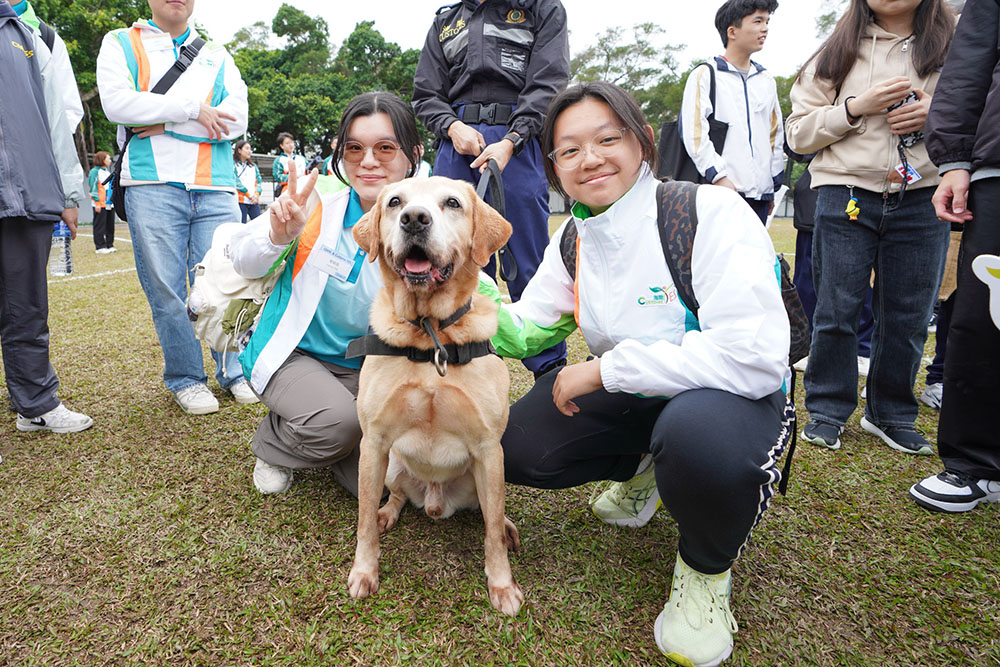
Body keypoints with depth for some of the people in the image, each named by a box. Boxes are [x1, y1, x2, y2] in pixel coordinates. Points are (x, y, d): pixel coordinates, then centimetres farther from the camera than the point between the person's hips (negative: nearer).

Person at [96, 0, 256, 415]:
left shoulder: (217, 55, 20)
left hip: (216, 188, 1)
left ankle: (235, 371, 14)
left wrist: (161, 122, -5)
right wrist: (194, 110, -7)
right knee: (166, 289, 0)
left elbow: (236, 120, 3)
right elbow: (116, 102, -4)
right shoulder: (119, 43, 16)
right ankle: (185, 379, 14)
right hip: (153, 185, -1)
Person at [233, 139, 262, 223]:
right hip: (240, 200, -5)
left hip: (254, 201, 5)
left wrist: (257, 194, -7)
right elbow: (236, 182, -7)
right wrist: (250, 195, -11)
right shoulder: (233, 165, 3)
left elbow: (259, 181, 12)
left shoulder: (253, 165, 20)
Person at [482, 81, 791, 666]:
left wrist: (605, 369, -26)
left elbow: (755, 354, -32)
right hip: (633, 399, 6)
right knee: (515, 448, -7)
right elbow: (524, 333, 4)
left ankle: (707, 567, -4)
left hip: (735, 394, -6)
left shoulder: (711, 212, -22)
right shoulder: (573, 240, -1)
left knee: (697, 436, -40)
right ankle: (641, 467, 21)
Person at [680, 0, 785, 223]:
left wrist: (774, 184, 18)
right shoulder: (705, 75, 3)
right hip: (721, 192, -6)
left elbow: (775, 133, 25)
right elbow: (694, 133, -8)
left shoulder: (767, 80, 22)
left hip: (760, 194, 6)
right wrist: (719, 176, -16)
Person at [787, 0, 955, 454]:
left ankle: (891, 415, 21)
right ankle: (827, 412, 15)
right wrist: (856, 107, -11)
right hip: (846, 197, -1)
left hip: (922, 201, 2)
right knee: (836, 310, 0)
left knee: (908, 317, 5)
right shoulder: (837, 53, 8)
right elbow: (798, 133, 4)